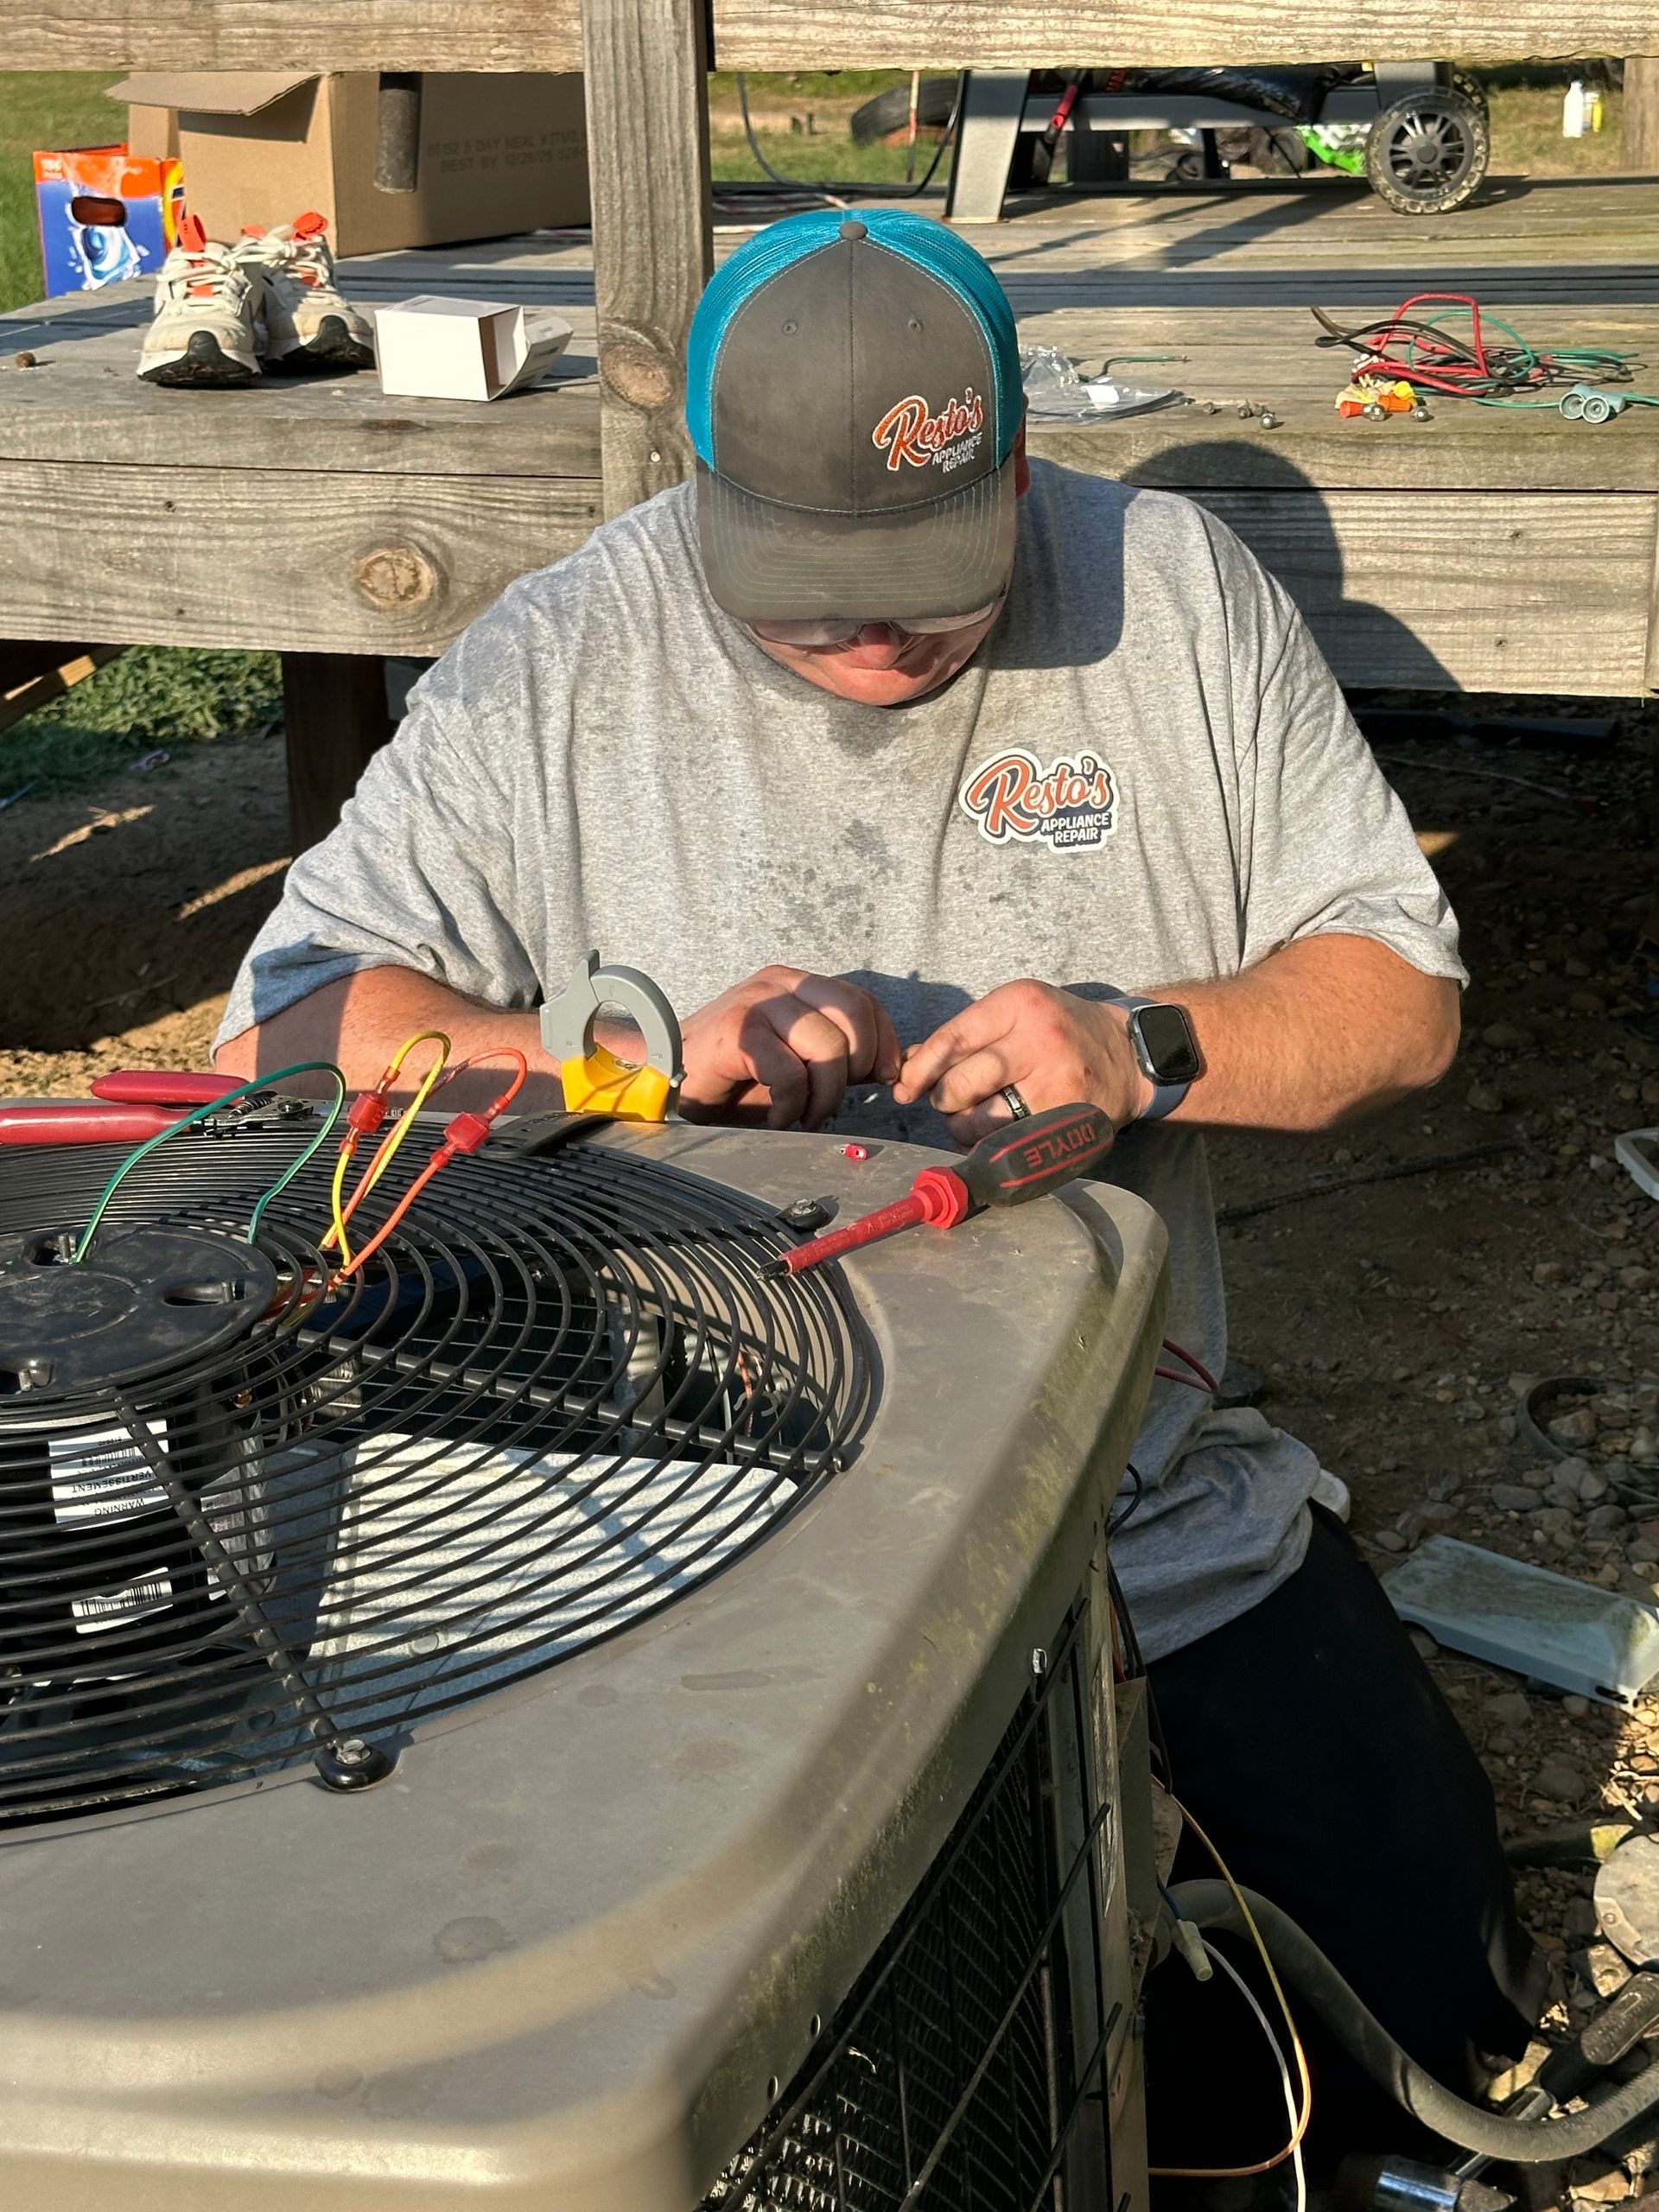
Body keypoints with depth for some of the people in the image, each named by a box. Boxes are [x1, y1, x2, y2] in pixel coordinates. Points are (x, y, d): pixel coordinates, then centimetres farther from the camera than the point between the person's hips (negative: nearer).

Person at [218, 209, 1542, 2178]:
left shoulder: (1175, 594, -1)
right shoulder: (552, 670, -7)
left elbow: (1402, 991, 1)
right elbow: (286, 1024, -12)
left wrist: (1149, 1046, -20)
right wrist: (642, 1056, -27)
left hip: (1162, 1504, 3)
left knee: (1436, 2006, 5)